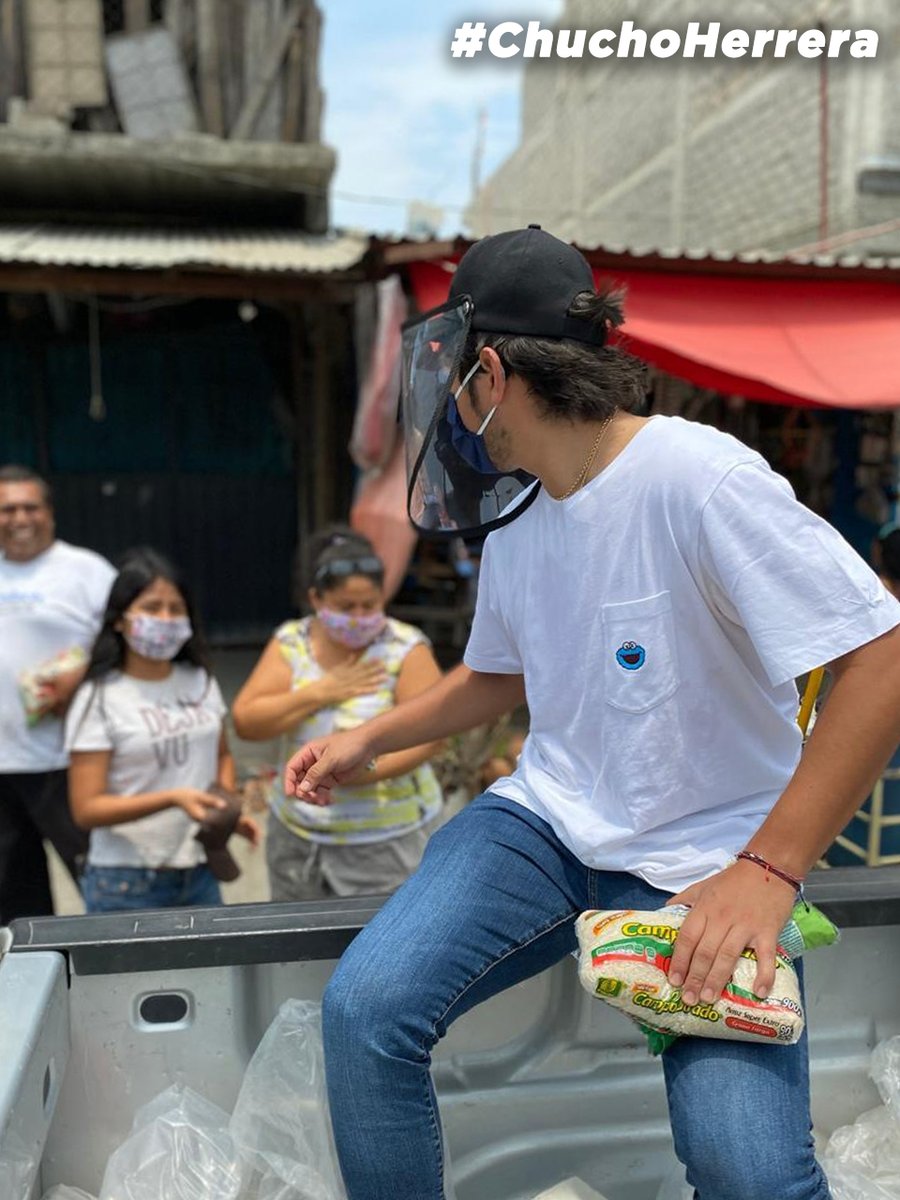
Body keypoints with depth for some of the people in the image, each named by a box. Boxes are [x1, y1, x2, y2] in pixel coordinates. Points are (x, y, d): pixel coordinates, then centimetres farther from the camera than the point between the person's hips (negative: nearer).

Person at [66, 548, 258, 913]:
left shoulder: (200, 681, 4)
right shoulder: (100, 699, -10)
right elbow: (86, 809, -12)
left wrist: (229, 807, -1)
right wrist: (172, 798, -24)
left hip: (201, 873, 4)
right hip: (127, 883, -4)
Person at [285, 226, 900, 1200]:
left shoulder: (696, 476, -20)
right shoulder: (514, 525, 4)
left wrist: (767, 872, -25)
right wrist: (367, 739, 11)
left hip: (710, 862, -5)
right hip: (547, 823, 6)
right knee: (363, 1010, -14)